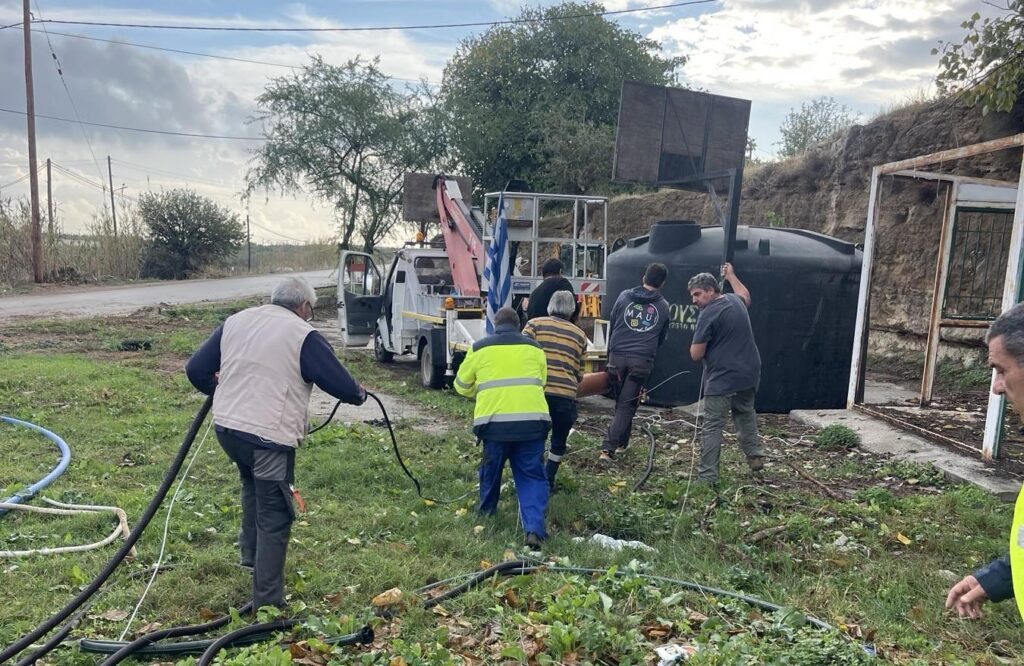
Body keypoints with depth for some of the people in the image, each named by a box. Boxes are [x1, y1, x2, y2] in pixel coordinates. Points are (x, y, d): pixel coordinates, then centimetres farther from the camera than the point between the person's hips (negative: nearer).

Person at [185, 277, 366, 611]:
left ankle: (250, 553, 36)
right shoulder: (303, 336, -6)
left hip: (226, 427, 7)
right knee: (274, 519, 2)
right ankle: (267, 603, 7)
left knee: (253, 484, 33)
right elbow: (341, 385, -6)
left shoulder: (235, 322, 11)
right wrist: (359, 394, 15)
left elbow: (196, 369, 15)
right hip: (269, 438, -7)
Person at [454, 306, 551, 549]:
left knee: (491, 470, 22)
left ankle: (486, 513, 41)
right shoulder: (534, 348, 14)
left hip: (494, 421, 0)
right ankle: (534, 528, -8)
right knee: (532, 476, 7)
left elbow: (462, 386, 20)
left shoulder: (479, 348, 10)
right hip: (533, 420, 0)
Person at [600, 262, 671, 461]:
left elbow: (611, 325, 13)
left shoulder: (624, 296, 5)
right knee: (627, 405, 0)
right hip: (642, 361, -1)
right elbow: (661, 338, 16)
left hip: (617, 357, 1)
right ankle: (608, 448, -9)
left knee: (621, 401, 19)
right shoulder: (664, 306, 5)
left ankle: (622, 442, 30)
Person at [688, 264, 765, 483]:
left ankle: (707, 476, -2)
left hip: (722, 379, -8)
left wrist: (703, 342, 6)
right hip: (749, 374, 8)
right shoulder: (735, 301, 7)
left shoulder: (708, 314, -17)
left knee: (712, 427, -3)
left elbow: (695, 354, -14)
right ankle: (755, 454, 31)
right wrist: (731, 276, 46)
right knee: (745, 413, 29)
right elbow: (746, 295, 36)